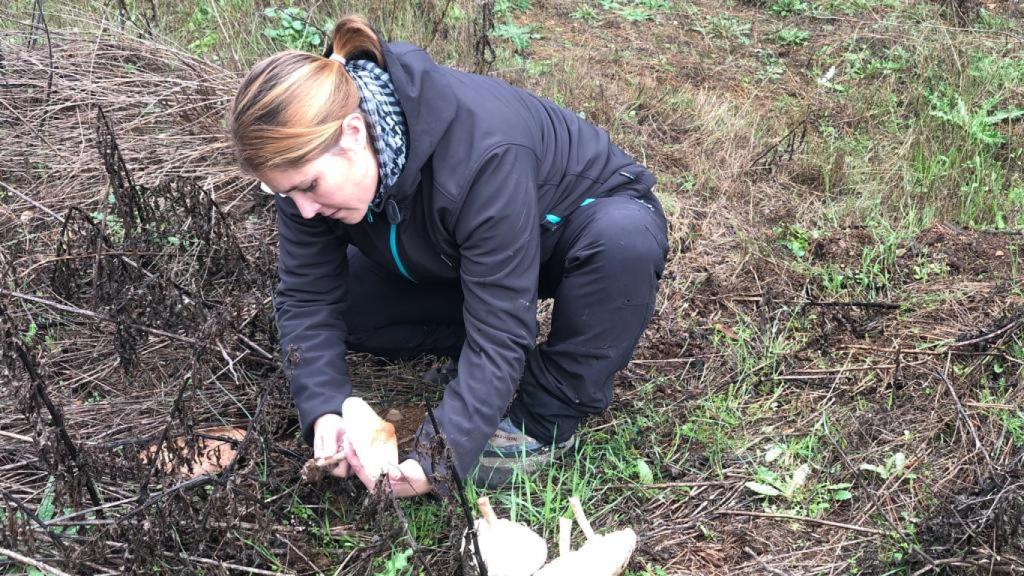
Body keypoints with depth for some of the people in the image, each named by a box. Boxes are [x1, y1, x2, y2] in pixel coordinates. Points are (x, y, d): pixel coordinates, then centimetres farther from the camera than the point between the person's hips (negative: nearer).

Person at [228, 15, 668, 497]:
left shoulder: (484, 154, -42)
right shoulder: (312, 156, -22)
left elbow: (499, 326, -39)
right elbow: (308, 295, -18)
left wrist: (441, 456, -42)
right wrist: (324, 410, -32)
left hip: (590, 220, -4)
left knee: (623, 240, -40)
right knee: (347, 296, -14)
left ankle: (547, 416, -19)